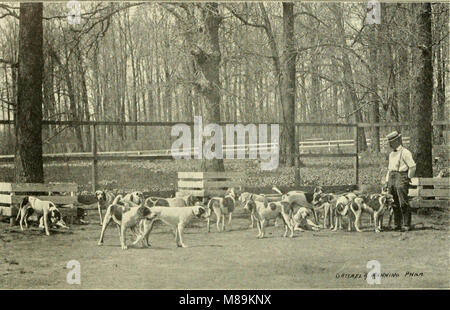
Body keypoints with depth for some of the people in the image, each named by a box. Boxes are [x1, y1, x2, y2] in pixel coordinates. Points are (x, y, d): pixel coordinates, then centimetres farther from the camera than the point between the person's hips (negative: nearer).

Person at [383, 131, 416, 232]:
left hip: (401, 176, -8)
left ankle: (406, 225, -8)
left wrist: (408, 178, -4)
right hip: (392, 178, 8)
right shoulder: (391, 154, 21)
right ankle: (397, 224, 10)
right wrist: (386, 181, 19)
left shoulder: (405, 152, -5)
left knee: (403, 203, -10)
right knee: (395, 204, 6)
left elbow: (412, 166, -9)